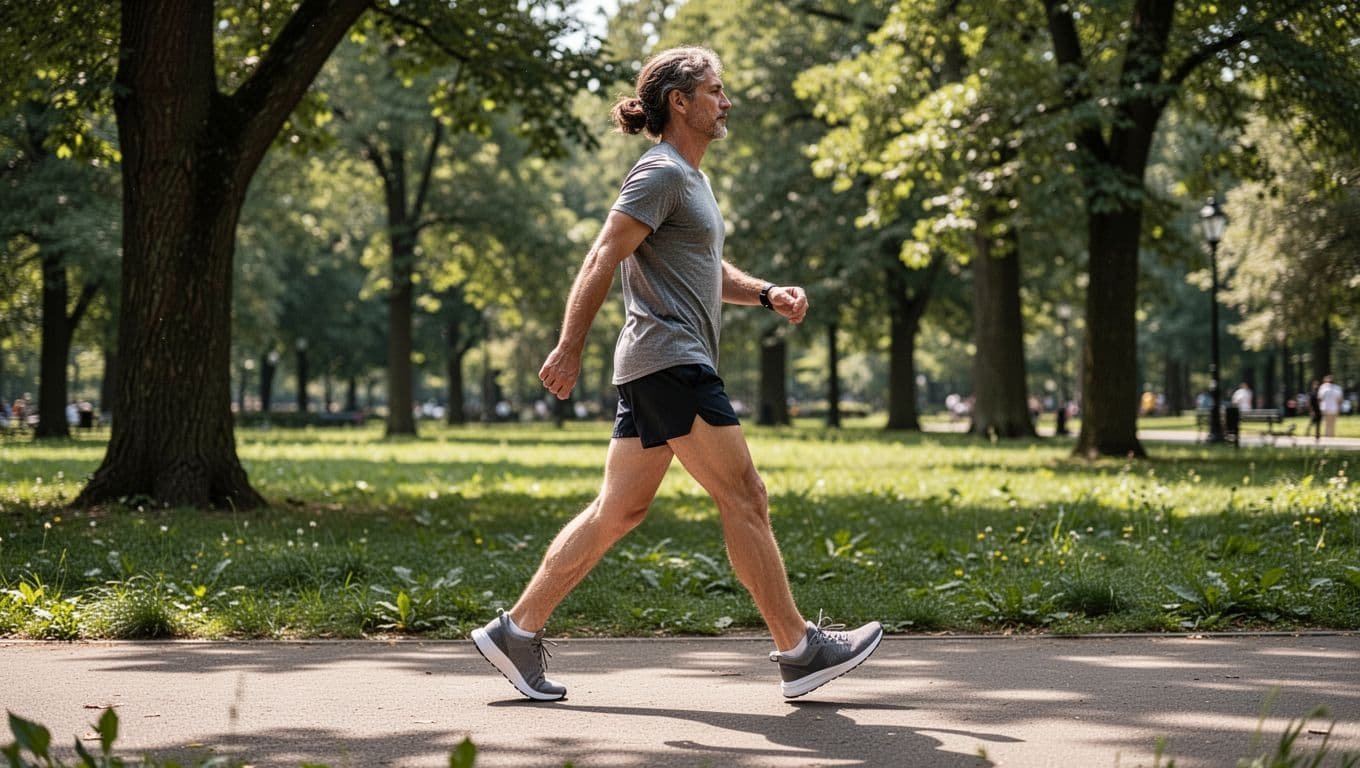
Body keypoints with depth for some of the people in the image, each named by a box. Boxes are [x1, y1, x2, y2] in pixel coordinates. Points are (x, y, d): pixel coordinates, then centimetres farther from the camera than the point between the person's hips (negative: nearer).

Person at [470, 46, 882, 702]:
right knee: (744, 499, -6)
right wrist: (569, 348, -20)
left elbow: (710, 272, 29)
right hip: (669, 360, -10)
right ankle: (799, 650, -2)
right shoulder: (661, 174, -10)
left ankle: (517, 630, 11)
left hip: (659, 373, 10)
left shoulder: (690, 178, 21)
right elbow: (601, 262, -16)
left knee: (617, 512, 9)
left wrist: (767, 294, 12)